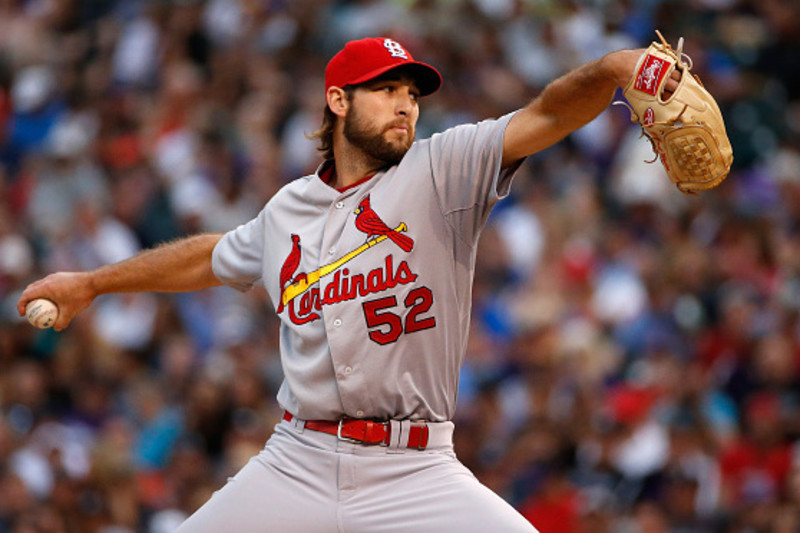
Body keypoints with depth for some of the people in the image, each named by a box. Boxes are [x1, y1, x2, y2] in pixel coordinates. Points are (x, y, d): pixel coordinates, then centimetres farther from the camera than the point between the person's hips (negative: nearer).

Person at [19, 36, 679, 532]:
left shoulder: (441, 174, 1)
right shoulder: (287, 211, 13)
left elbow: (544, 117, -14)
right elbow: (213, 256, 33)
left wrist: (614, 70, -33)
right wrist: (91, 283, 43)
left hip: (415, 475, -3)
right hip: (296, 466, 3)